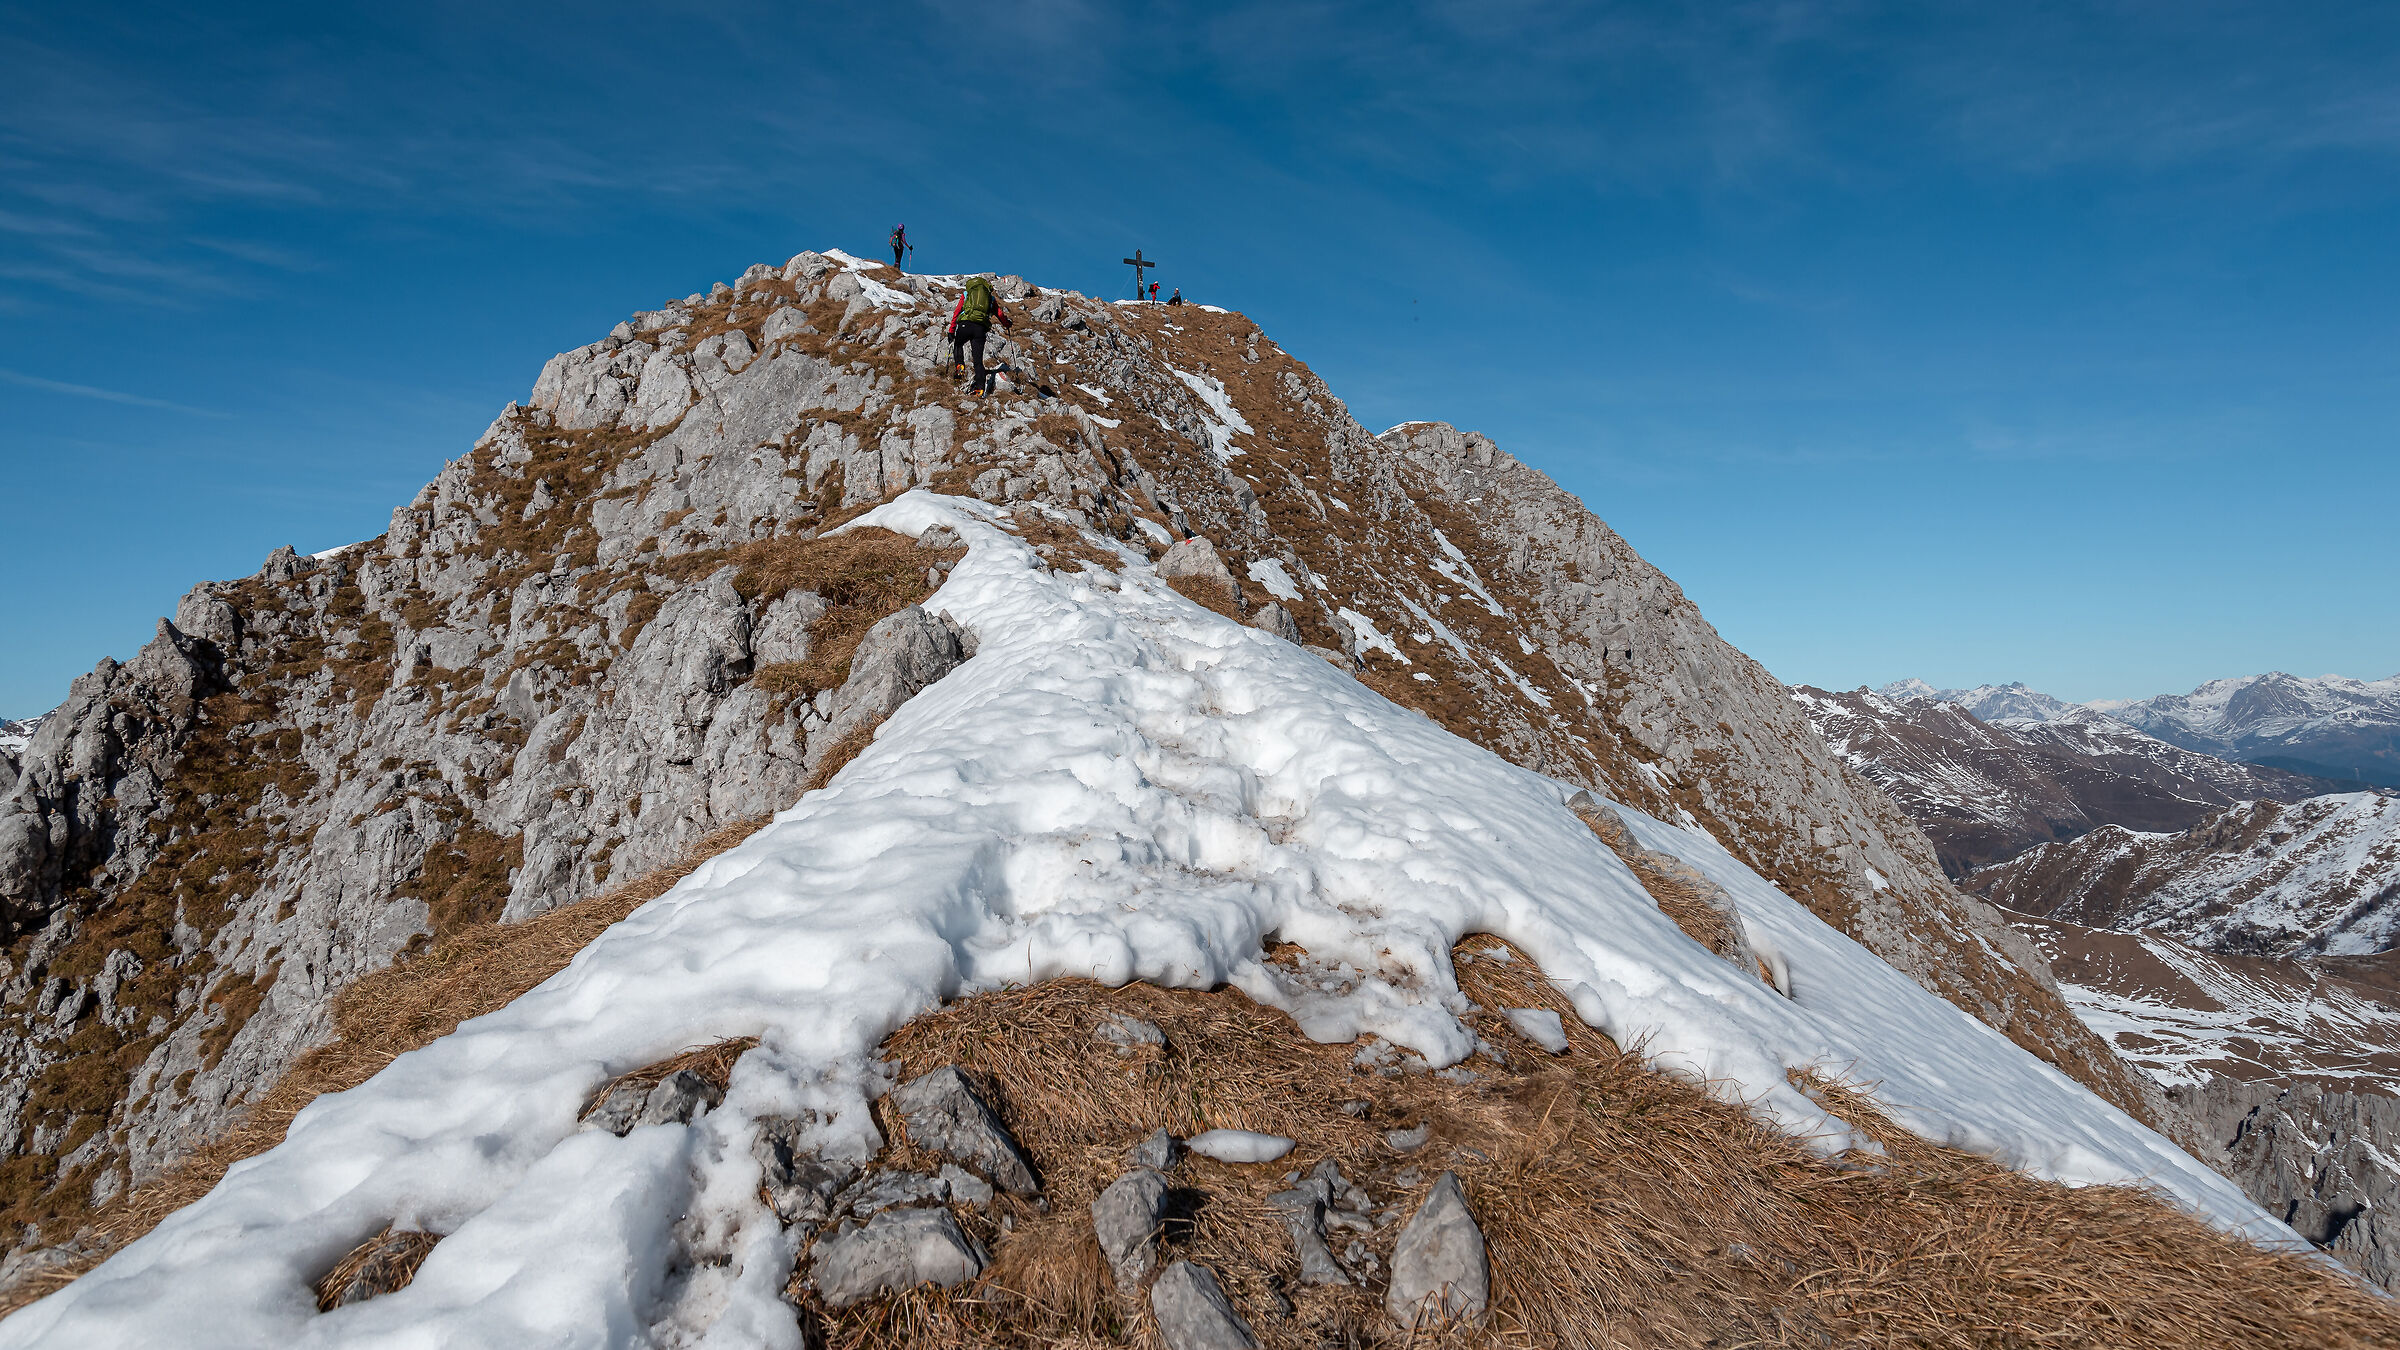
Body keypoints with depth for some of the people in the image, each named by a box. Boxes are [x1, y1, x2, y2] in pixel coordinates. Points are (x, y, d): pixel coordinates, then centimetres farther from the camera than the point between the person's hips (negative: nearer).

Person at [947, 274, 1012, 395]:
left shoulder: (966, 294, 21)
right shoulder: (991, 298, 24)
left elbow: (957, 312, 13)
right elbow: (1000, 314, 25)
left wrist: (951, 331, 10)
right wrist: (1008, 324, 46)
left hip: (965, 324, -1)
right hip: (981, 328, 1)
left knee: (957, 345, 26)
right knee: (978, 359, 6)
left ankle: (959, 365, -1)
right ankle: (980, 388, -6)